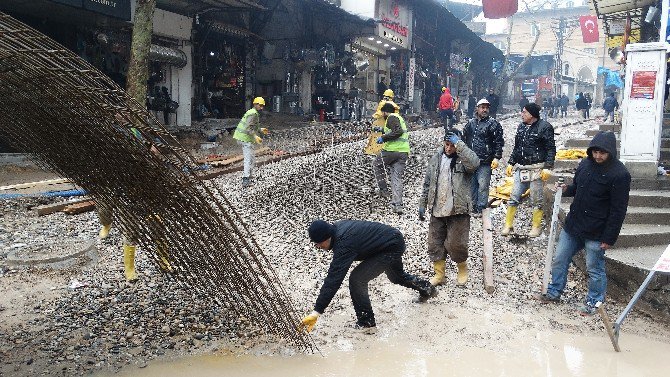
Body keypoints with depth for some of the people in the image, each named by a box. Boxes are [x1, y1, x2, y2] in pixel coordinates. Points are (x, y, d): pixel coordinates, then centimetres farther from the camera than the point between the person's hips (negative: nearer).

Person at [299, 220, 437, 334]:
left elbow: (333, 279, -38)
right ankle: (428, 289, 62)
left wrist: (316, 312, -38)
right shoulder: (337, 226, -8)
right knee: (397, 276, 36)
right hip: (394, 240, 11)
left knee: (357, 279, -18)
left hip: (392, 248, -10)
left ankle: (367, 324, -4)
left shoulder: (344, 244, -34)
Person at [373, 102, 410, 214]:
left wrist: (384, 138, -15)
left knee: (377, 165, 17)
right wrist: (383, 131, 35)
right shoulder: (399, 118, 25)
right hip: (404, 152, 8)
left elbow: (398, 131, -19)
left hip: (392, 150, -8)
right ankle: (398, 205, -1)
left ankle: (384, 189, 12)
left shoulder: (392, 117, -4)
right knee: (397, 178, 6)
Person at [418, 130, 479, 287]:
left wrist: (458, 144, -26)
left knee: (456, 243, -3)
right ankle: (439, 274, 22)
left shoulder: (463, 157, -5)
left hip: (458, 210, -5)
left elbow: (474, 163, -31)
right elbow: (427, 183, 14)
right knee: (435, 243, 8)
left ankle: (462, 269, 24)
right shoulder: (436, 158, 9)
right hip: (437, 209, 5)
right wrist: (422, 205, 12)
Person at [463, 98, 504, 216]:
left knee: (482, 186, -7)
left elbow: (499, 142, -4)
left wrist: (496, 158, -11)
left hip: (485, 163, -5)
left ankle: (481, 209, 1)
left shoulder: (493, 124, -2)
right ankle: (472, 208, 20)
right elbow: (464, 139, 21)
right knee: (471, 185, 10)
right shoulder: (470, 123, 13)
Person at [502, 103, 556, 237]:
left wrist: (547, 167, -15)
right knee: (514, 197, 6)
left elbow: (551, 149, -9)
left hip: (536, 169, -6)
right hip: (521, 168, 6)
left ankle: (536, 227, 16)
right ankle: (508, 225, 14)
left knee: (536, 199, 3)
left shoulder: (544, 127, -8)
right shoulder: (521, 126, 12)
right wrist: (511, 163, 16)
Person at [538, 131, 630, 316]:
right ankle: (554, 292, 32)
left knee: (594, 269, 9)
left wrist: (609, 238, -16)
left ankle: (594, 302, 27)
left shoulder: (619, 174, -18)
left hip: (595, 233, -7)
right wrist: (566, 189, -4)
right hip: (572, 225, 7)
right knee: (559, 260, 15)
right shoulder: (586, 164, 3)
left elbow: (618, 210, -16)